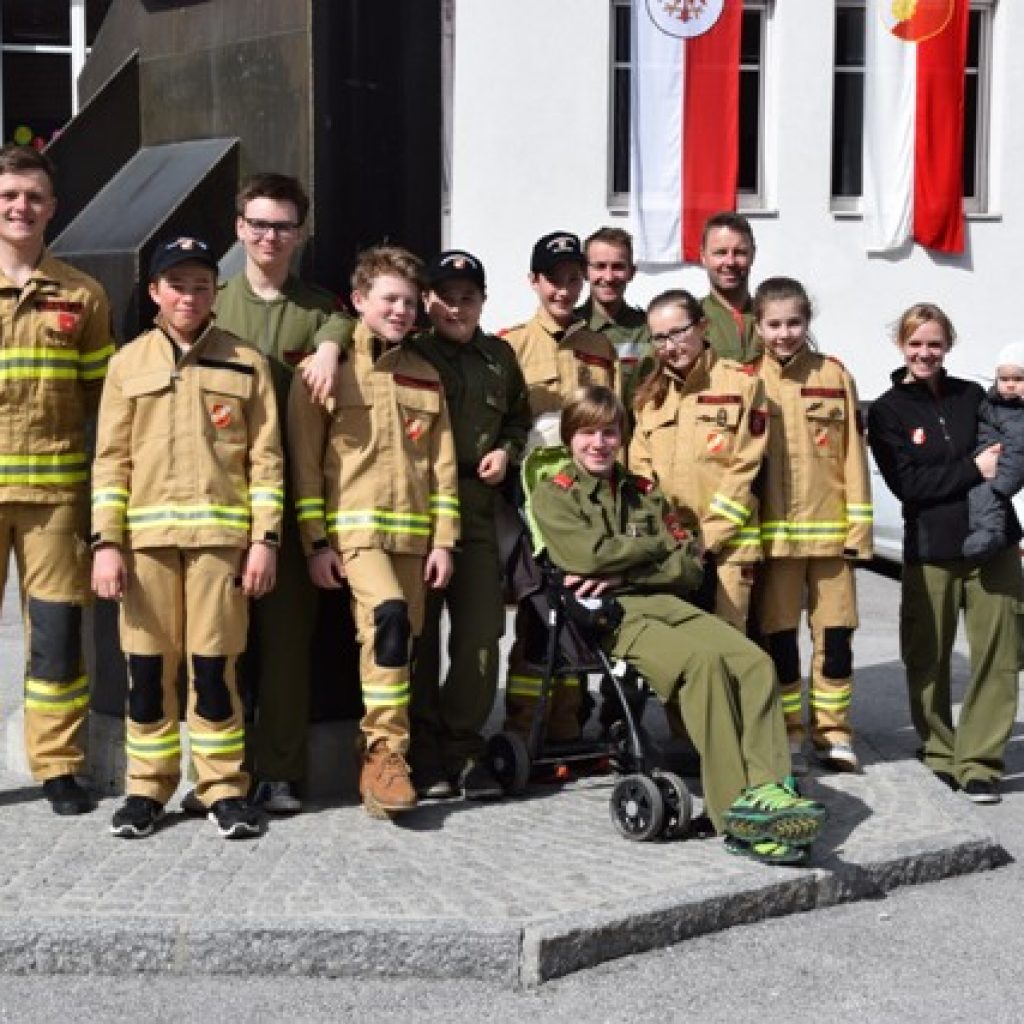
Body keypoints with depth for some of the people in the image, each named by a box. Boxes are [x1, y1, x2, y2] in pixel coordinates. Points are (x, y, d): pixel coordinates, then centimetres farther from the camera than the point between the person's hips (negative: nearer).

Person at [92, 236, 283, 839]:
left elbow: (266, 458, 5)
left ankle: (224, 787, 10)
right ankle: (148, 786, 16)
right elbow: (111, 459, 7)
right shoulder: (129, 363, 11)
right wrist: (106, 542, -1)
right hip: (145, 535, 1)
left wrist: (265, 539, -3)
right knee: (148, 664, 4)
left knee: (214, 663, -1)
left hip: (222, 533, -1)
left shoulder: (246, 363, 8)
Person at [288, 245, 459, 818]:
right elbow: (304, 459, -2)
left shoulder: (425, 375, 15)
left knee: (401, 642, 6)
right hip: (353, 526, -5)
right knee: (390, 617, -26)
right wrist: (316, 542, -7)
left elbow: (442, 464, 14)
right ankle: (386, 751, -17)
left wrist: (444, 540, 7)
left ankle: (380, 758, 20)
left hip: (412, 532, 5)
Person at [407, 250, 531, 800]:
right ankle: (424, 754, 11)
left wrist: (506, 451, 8)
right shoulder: (409, 352, 1)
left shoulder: (499, 357, 14)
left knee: (480, 633, 2)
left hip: (477, 510, 4)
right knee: (419, 633, 2)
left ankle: (464, 749, 14)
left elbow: (519, 418, 25)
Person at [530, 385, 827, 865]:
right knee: (703, 659, -33)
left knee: (755, 660, -23)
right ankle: (735, 816, -33)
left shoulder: (643, 492, 23)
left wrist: (623, 572, -5)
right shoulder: (551, 495, 10)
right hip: (607, 616, -5)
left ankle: (764, 790, -31)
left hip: (663, 603, 6)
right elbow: (589, 555, -10)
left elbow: (688, 568, 12)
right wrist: (654, 546, 4)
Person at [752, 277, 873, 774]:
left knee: (835, 632, 5)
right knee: (779, 635, 4)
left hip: (829, 528, 1)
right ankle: (788, 734, 16)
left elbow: (853, 453, 4)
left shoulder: (835, 375, 5)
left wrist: (859, 524, -1)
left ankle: (834, 732, 18)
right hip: (773, 531, -1)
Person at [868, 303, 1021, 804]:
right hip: (930, 550, -2)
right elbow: (906, 483, -7)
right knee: (928, 659, 4)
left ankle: (978, 762, 3)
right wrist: (973, 469, -13)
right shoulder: (887, 411, 3)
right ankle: (940, 752, 21)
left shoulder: (973, 396, 11)